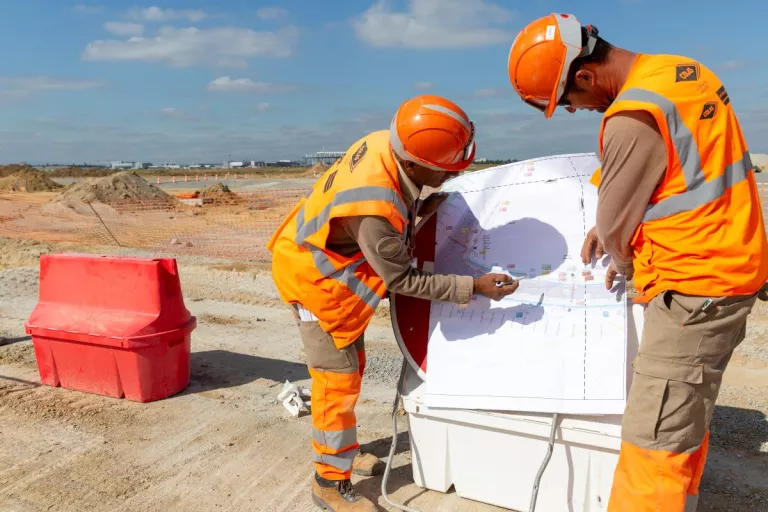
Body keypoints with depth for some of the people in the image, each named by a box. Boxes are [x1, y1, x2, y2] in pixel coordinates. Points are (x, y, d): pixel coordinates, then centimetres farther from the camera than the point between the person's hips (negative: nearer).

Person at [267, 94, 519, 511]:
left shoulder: (387, 143, -16)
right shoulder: (376, 212, -38)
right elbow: (402, 280, -24)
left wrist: (421, 209, -8)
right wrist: (473, 286, -22)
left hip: (328, 258, 9)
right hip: (315, 277, -9)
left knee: (351, 365, 19)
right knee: (339, 378, 0)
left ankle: (335, 446, 38)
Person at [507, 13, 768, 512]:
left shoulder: (631, 118, -22)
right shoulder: (685, 72, 8)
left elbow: (615, 228, -10)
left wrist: (623, 263, 11)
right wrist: (611, 224, 16)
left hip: (692, 289, -10)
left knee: (655, 443, -6)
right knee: (686, 419, 20)